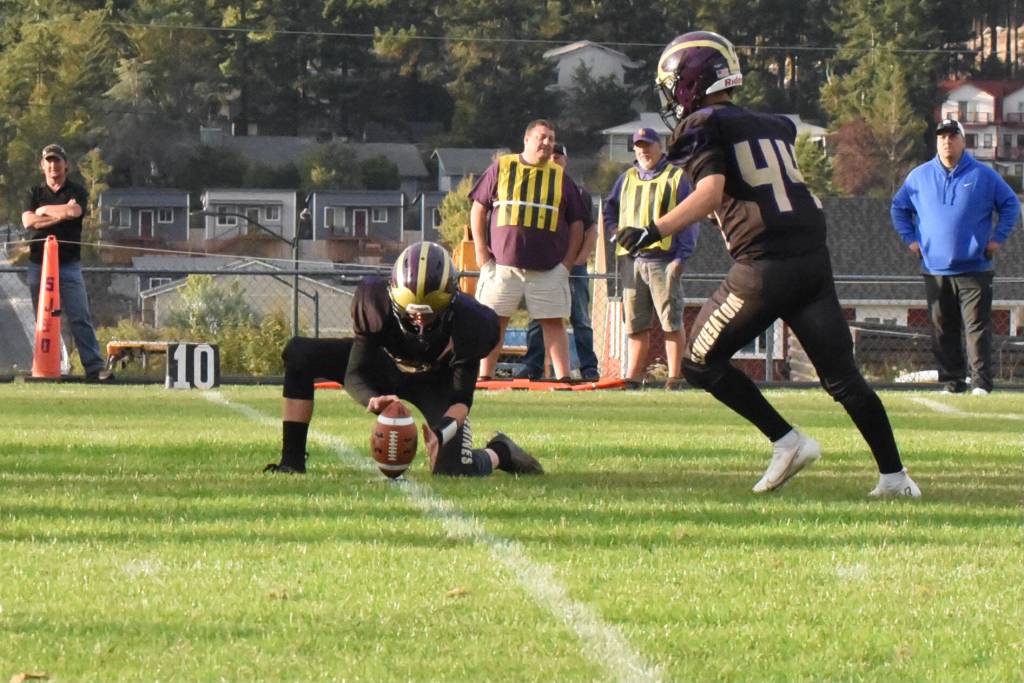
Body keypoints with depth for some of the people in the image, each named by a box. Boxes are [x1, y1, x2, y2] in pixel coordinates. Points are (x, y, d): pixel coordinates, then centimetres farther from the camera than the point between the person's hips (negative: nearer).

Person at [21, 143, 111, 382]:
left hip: (69, 265, -2)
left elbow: (74, 211, -15)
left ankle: (95, 366, -15)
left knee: (80, 318, -9)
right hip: (38, 264, 2)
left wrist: (45, 211, -2)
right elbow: (28, 221, -4)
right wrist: (60, 215, -8)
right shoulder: (35, 193, 13)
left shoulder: (76, 192, 7)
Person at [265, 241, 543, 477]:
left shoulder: (467, 324, -33)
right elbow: (354, 375, -26)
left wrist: (444, 429, -44)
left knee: (453, 469, -24)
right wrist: (373, 401, -49)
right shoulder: (376, 302, -32)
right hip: (384, 366, 2)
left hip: (435, 382, -2)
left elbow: (461, 399, -23)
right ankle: (292, 461, -15)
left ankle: (500, 452, 14)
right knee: (298, 353, -20)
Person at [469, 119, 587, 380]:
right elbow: (479, 208, 8)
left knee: (553, 321, -2)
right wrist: (480, 250, 0)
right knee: (494, 320, 1)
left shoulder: (561, 177, 12)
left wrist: (568, 261, 4)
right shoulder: (501, 168, 7)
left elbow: (576, 222, 14)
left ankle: (563, 376, -5)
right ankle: (484, 376, 6)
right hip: (502, 263, -1)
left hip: (549, 268, 1)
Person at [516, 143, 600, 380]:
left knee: (581, 320, 0)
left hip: (574, 265, 0)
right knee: (537, 319, -2)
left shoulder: (579, 193, 10)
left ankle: (589, 367, 0)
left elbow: (591, 230, 9)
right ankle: (532, 366, -1)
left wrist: (581, 258, -4)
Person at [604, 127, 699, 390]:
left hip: (663, 260, -5)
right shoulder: (627, 179, 19)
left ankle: (675, 377, -5)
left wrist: (681, 257, -10)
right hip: (631, 260, 5)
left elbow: (690, 220, -1)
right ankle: (633, 376, 8)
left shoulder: (676, 178, 3)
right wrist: (615, 231, 10)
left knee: (671, 321, -6)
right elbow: (609, 210, 31)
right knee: (635, 324, 6)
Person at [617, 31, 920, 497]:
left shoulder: (701, 128, -1)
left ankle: (787, 441, 4)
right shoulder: (775, 126, 20)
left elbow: (711, 191, -17)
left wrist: (655, 231, -21)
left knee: (701, 363, 10)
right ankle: (894, 474, 2)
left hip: (765, 266, -6)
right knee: (841, 376, 8)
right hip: (814, 257, 6)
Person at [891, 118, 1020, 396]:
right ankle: (952, 381, 12)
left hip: (974, 268, -3)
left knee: (977, 326, -8)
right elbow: (899, 207, 20)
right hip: (935, 267, 3)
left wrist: (998, 238, 0)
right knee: (943, 331, 5)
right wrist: (909, 238, 9)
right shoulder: (920, 176, 7)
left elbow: (1010, 204, 9)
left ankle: (981, 382, -9)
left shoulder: (983, 175, 2)